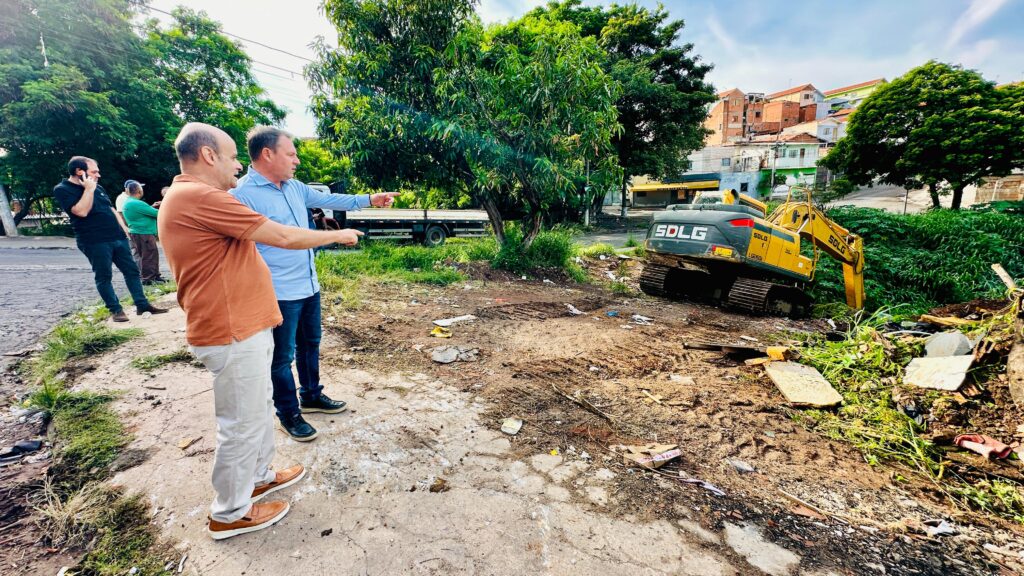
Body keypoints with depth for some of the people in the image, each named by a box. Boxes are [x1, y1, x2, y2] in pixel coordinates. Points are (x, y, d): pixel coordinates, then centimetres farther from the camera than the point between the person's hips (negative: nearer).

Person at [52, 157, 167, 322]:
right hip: (94, 242, -7)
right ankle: (115, 310, 7)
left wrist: (123, 227, 15)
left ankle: (142, 304, 9)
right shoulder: (62, 190, -6)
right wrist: (89, 189, -15)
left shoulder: (98, 187, 15)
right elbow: (81, 211, -20)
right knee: (103, 276, 1)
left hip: (117, 237, 7)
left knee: (131, 270, 5)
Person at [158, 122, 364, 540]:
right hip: (233, 334, -10)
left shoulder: (189, 198, 14)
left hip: (240, 326, 10)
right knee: (242, 423, 5)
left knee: (259, 409, 23)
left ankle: (258, 478, 41)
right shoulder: (199, 197, -20)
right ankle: (230, 513, 24)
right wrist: (337, 235, -7)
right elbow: (283, 237, -21)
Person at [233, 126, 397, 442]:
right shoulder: (243, 194, -18)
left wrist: (369, 199, 18)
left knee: (310, 344, 21)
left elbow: (328, 199, 20)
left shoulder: (294, 186, 7)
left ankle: (312, 396, 40)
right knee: (283, 355, 8)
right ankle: (289, 413, 25)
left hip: (309, 286, 9)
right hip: (281, 294, -8)